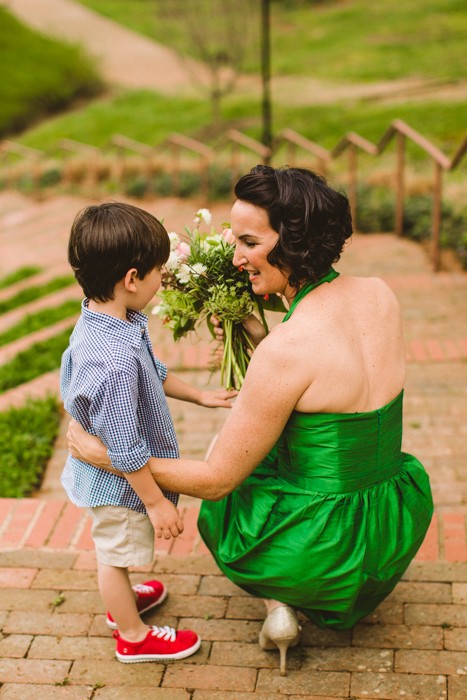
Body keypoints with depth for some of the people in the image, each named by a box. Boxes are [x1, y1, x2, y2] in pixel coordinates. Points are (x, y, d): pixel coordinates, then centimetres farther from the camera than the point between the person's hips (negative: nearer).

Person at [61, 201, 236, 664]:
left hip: (105, 475, 9)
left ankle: (123, 600, 56)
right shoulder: (115, 363, -41)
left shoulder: (104, 320, -9)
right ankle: (133, 637, 38)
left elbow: (153, 373, 9)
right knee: (116, 553, 15)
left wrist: (199, 396, 15)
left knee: (111, 550, 31)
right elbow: (125, 451, -31)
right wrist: (156, 502, -20)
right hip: (119, 484, -9)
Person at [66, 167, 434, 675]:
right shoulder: (380, 295, -7)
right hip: (402, 523, 6)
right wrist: (256, 335, 8)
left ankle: (277, 602, 15)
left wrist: (110, 457, -8)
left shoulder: (287, 348, -26)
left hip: (325, 549, -5)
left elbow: (215, 480, -17)